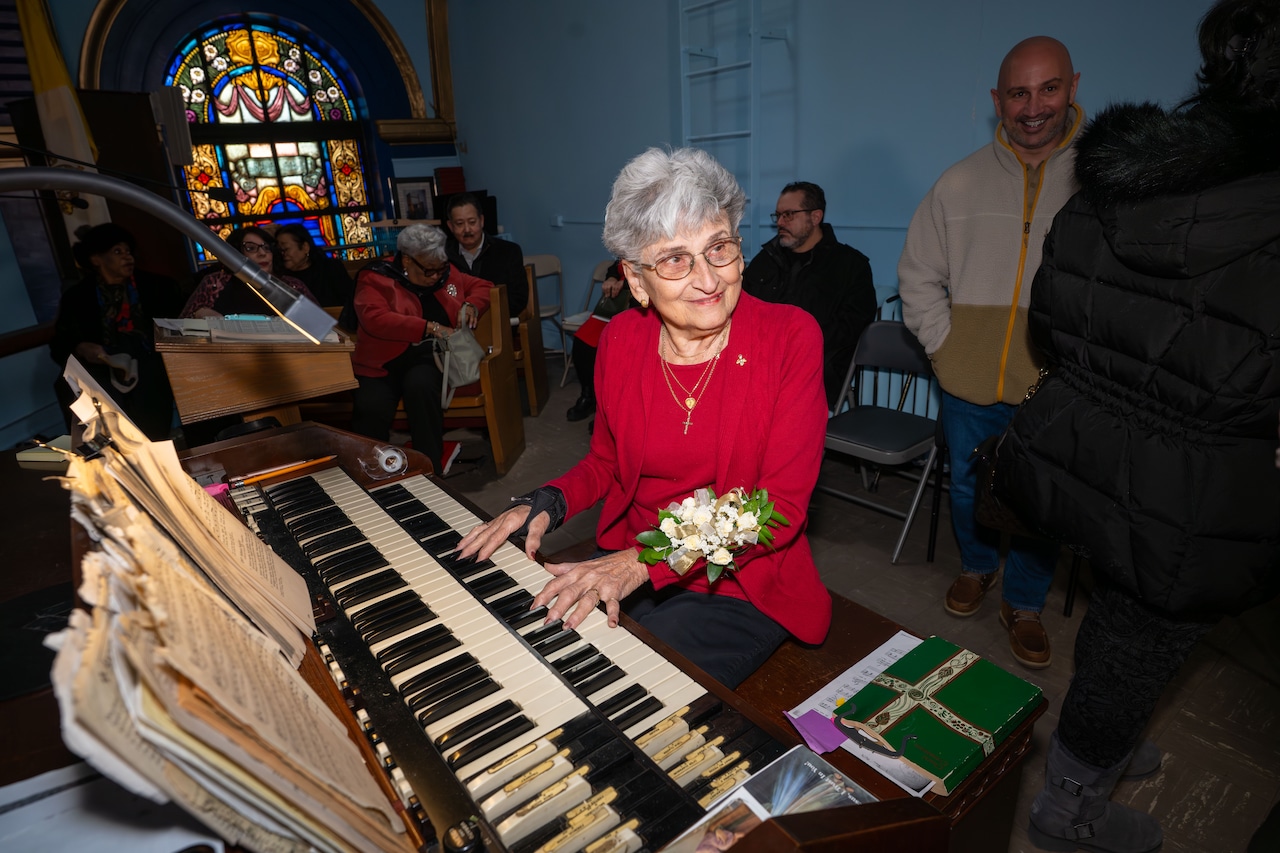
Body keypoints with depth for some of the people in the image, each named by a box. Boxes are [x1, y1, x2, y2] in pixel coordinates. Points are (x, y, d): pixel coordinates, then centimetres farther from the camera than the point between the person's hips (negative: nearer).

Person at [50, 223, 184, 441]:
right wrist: (80, 348, -13)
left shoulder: (150, 284, 13)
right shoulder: (77, 296, 13)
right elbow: (60, 343, 10)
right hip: (102, 368, 2)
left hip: (147, 362, -2)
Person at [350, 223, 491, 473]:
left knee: (421, 386, -34)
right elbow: (374, 319, -18)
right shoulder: (376, 279, -1)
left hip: (429, 358, 2)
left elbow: (482, 286, 25)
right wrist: (430, 327, -24)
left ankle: (431, 469, -23)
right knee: (370, 408, -31)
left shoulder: (445, 273, 13)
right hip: (382, 364, -1)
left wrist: (470, 305, 1)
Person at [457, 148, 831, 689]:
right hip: (622, 564, 4)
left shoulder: (790, 336, -13)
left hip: (739, 588, -3)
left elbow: (781, 508, -17)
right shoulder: (621, 340, -2)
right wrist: (546, 505, -10)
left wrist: (644, 562, -27)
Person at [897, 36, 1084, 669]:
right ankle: (976, 567, 43)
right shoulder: (960, 183, 3)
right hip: (969, 383, 2)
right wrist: (943, 345, -1)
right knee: (967, 486, 17)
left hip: (1054, 388, -1)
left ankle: (1024, 604, 31)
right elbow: (918, 276, 8)